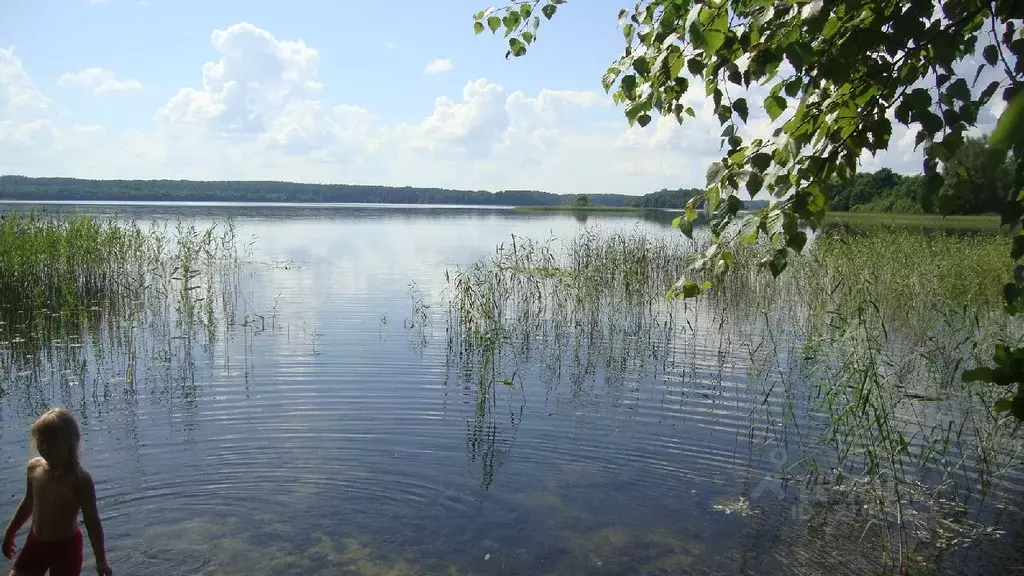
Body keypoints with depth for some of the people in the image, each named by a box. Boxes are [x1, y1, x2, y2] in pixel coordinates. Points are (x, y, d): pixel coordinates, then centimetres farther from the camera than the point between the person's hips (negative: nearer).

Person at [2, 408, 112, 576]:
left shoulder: (79, 479, -24)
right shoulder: (34, 467, -6)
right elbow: (29, 502, 14)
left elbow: (92, 521, -18)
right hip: (35, 543, 6)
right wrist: (10, 533, 24)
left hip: (66, 548, -6)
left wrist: (101, 560, -13)